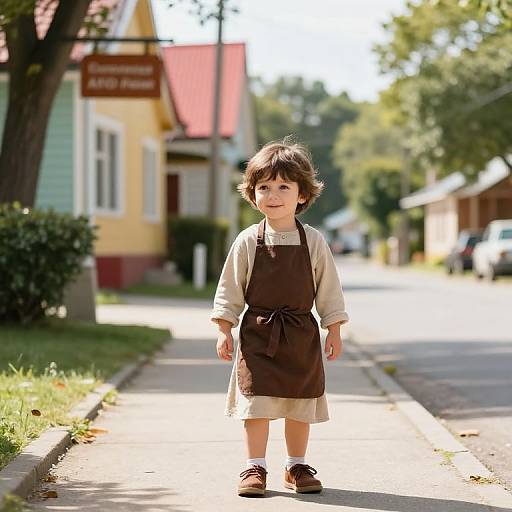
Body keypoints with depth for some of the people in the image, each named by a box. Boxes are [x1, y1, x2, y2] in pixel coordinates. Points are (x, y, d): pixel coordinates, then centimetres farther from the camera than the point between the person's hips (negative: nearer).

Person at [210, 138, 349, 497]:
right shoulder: (248, 242, -3)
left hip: (301, 334, 1)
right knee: (256, 402, -2)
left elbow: (328, 289, 4)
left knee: (300, 404, 8)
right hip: (258, 333, -1)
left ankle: (297, 467, 22)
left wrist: (334, 330, 2)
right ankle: (255, 467, 9)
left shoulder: (314, 242, -1)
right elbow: (230, 289, 2)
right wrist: (225, 330, -2)